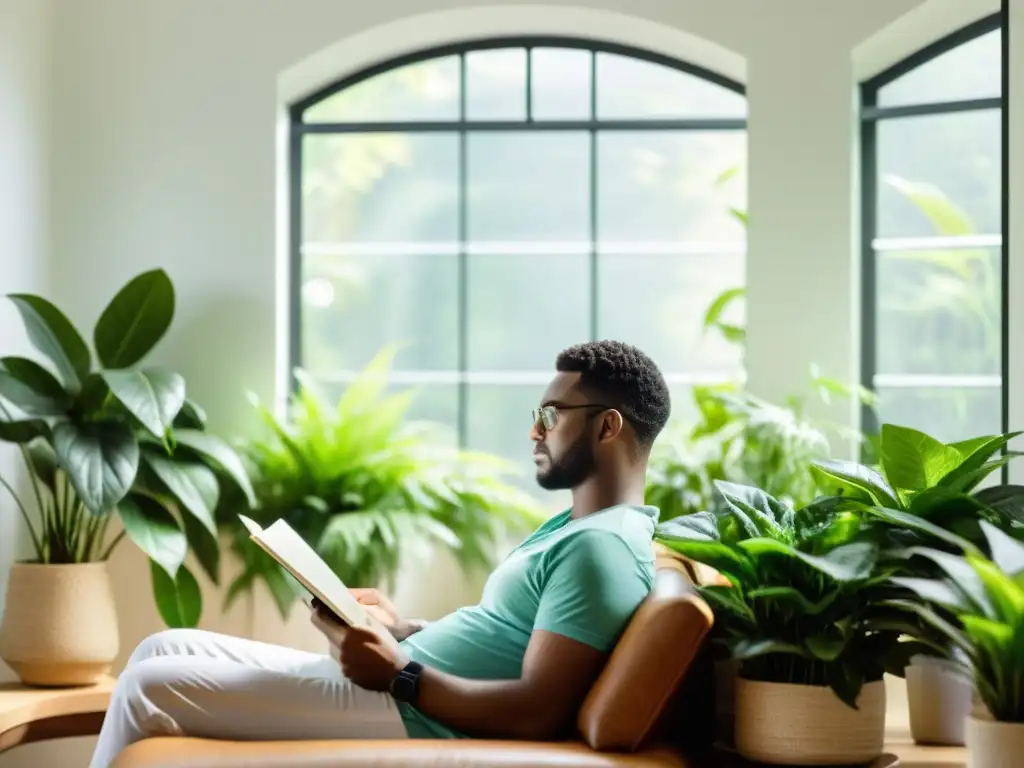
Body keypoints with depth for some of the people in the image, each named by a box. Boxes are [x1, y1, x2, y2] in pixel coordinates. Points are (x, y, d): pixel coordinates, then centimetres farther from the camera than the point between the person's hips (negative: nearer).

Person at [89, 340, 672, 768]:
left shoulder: (601, 546, -16)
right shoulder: (572, 527, 18)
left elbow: (536, 714, -24)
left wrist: (400, 672, -19)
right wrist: (404, 630, 10)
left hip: (415, 713, -11)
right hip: (406, 684, 11)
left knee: (150, 687, -11)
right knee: (164, 650, 11)